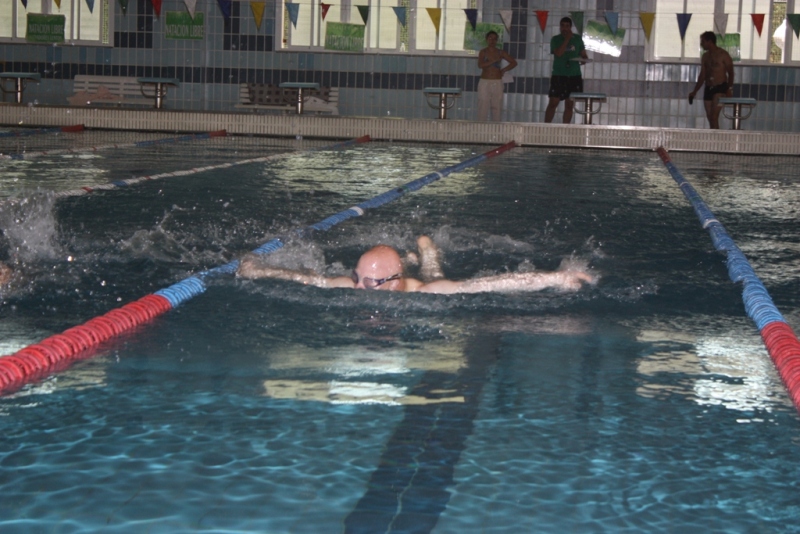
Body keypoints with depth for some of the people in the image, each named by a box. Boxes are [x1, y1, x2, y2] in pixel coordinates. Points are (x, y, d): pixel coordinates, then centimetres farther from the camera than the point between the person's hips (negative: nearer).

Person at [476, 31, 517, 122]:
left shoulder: (501, 53, 7)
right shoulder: (483, 52, 3)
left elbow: (514, 62, 11)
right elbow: (480, 65, -14)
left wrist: (503, 70, 0)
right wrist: (493, 61, -18)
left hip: (497, 82, 1)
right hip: (485, 82, -1)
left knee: (497, 107, 0)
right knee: (483, 107, -4)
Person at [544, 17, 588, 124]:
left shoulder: (577, 39, 10)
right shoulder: (555, 39, 2)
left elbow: (583, 55, 14)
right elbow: (558, 53, -15)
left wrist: (584, 59, -8)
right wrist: (567, 39, -15)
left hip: (575, 76, 3)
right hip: (558, 76, -3)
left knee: (569, 105, 3)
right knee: (553, 103, -8)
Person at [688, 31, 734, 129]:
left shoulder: (723, 55, -4)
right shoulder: (705, 56, 15)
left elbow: (730, 73, -6)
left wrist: (729, 89, -17)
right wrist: (694, 92, 14)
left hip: (720, 88, -7)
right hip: (708, 88, 7)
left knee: (714, 116, -19)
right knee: (710, 119, 3)